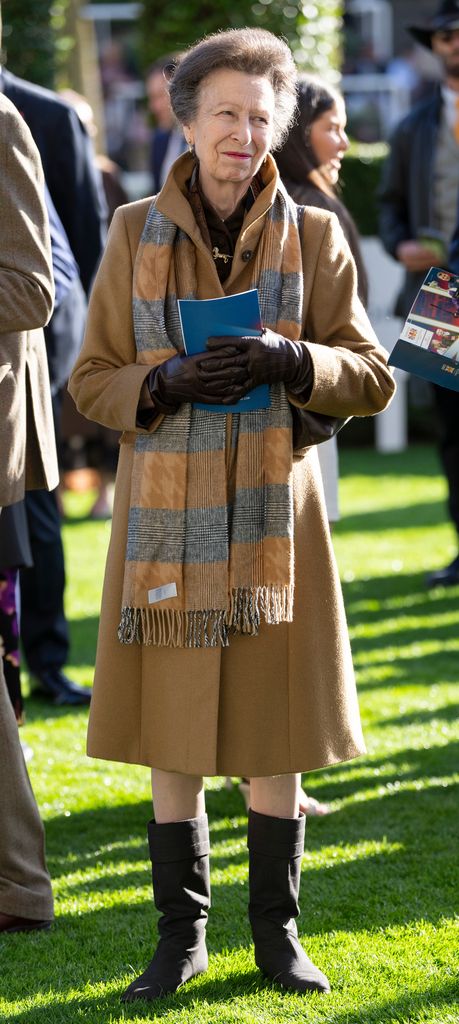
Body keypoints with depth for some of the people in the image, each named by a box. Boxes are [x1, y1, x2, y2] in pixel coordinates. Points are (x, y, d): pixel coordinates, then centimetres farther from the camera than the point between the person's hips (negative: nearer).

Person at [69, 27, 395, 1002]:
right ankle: (181, 932, 16)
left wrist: (290, 360, -17)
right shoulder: (136, 233, 3)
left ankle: (278, 931, 15)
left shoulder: (313, 235, 2)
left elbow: (371, 378, 2)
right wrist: (170, 382, -15)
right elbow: (91, 380, 5)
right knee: (172, 728, 4)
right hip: (167, 513, 0)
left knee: (273, 729, 3)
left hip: (272, 512, 0)